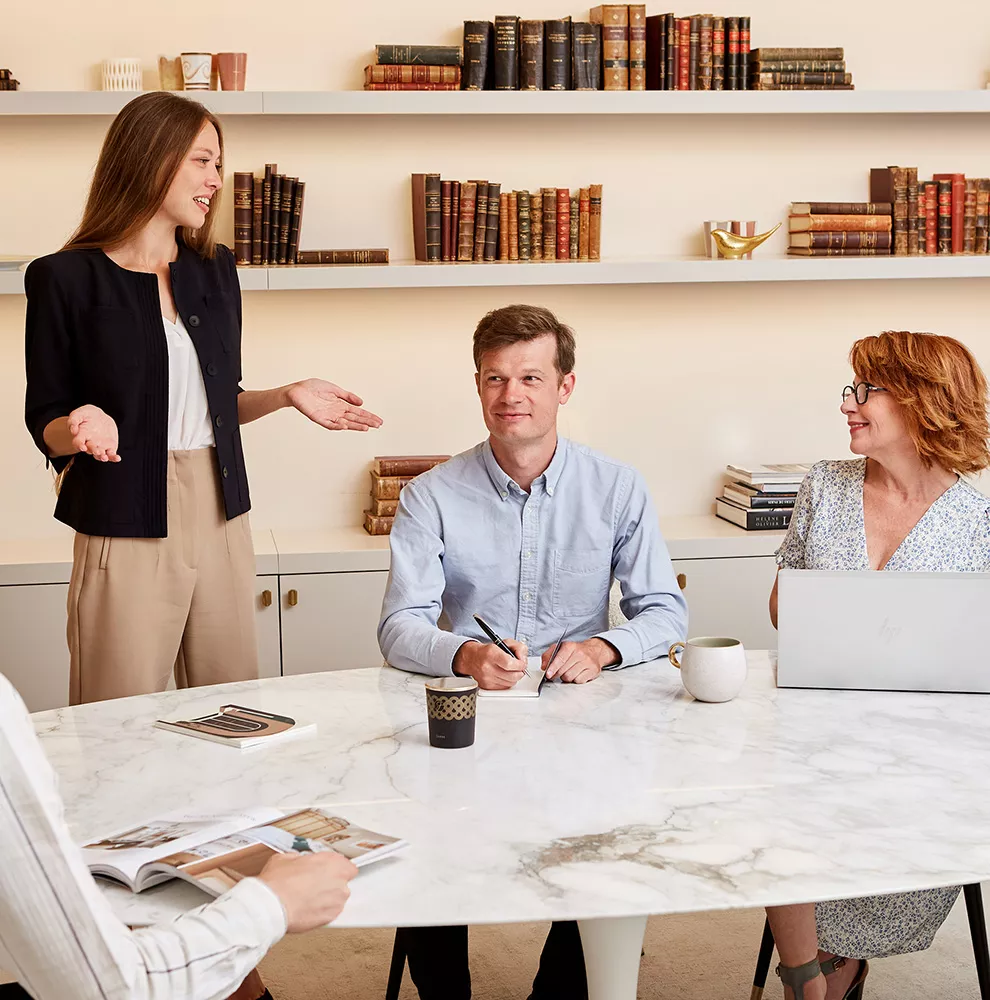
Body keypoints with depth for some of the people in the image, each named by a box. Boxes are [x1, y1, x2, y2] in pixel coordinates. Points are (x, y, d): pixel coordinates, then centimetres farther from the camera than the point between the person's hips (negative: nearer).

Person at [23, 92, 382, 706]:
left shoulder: (215, 270, 12)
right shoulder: (65, 279, -4)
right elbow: (46, 424, -2)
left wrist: (287, 396, 4)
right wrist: (82, 427, -23)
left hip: (222, 519, 5)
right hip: (127, 530, -5)